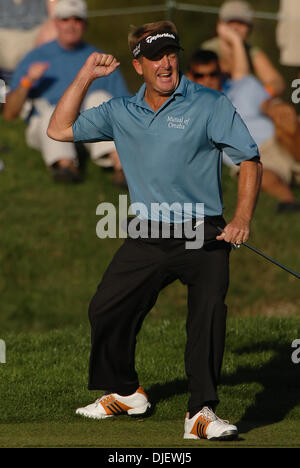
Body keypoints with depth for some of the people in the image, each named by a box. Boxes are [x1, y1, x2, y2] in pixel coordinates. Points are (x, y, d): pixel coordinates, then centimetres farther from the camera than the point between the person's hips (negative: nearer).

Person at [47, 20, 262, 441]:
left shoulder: (209, 105, -3)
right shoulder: (121, 112, 11)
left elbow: (249, 159, -3)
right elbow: (60, 130, 13)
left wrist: (242, 219, -15)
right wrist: (85, 77, 6)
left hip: (203, 235, -5)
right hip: (148, 236, 5)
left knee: (209, 308, -26)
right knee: (105, 310, 7)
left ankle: (201, 413, -28)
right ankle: (124, 392, 30)